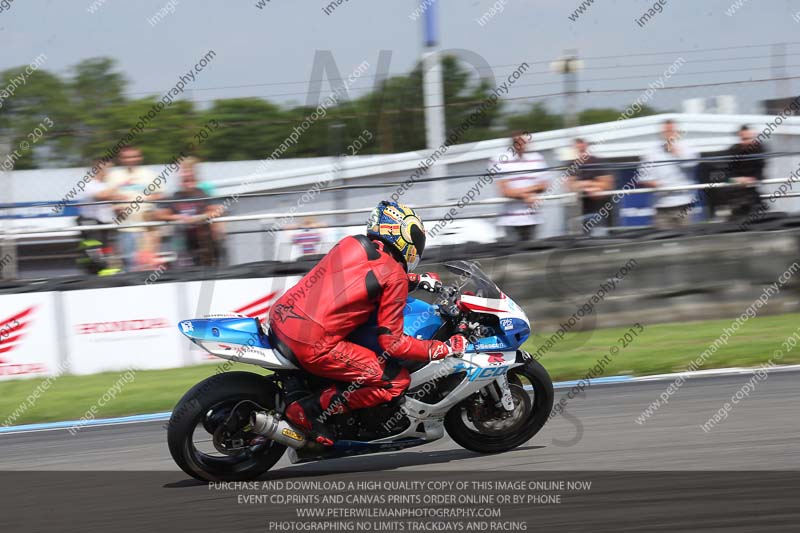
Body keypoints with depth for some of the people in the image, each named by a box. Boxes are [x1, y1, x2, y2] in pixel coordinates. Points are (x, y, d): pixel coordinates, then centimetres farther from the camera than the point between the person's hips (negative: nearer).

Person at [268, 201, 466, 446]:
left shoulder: (351, 243, 14)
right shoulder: (395, 278, -6)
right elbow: (391, 342, -5)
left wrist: (417, 279, 41)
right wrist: (446, 349, 3)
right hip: (312, 345, -8)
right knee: (396, 381, -1)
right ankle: (308, 409, -4)